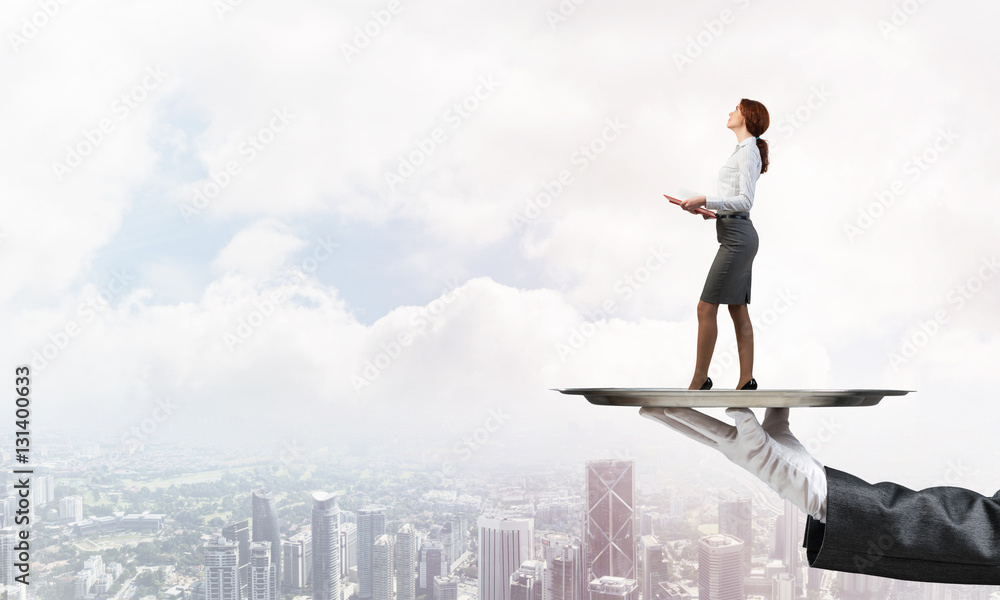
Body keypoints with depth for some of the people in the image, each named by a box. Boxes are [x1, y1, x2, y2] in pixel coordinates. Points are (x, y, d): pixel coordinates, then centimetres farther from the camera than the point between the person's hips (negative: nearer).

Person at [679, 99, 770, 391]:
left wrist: (706, 201, -21)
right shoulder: (744, 150, 20)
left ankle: (700, 379, -4)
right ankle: (746, 380, 8)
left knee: (706, 308, -9)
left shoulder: (747, 151, -9)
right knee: (738, 310, 7)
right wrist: (708, 209, 13)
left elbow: (745, 201, -18)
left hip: (737, 236, -10)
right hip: (736, 236, 10)